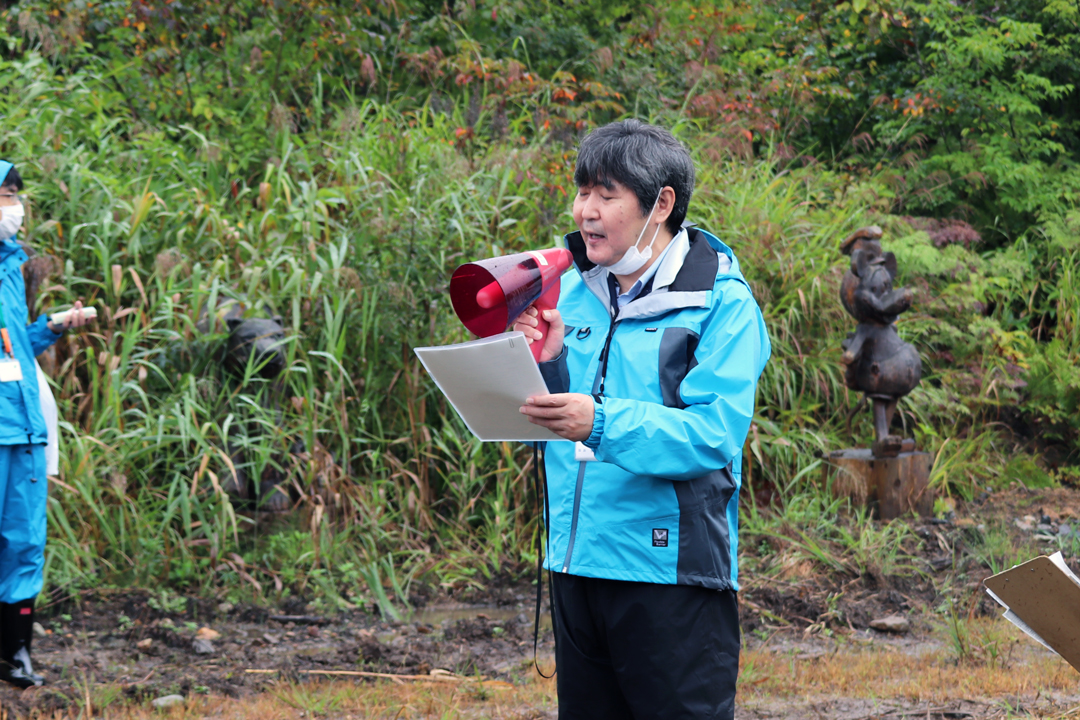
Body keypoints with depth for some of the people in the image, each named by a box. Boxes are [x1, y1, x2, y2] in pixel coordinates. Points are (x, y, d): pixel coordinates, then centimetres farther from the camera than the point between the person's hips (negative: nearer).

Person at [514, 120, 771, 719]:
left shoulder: (722, 304, -8)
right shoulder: (574, 291, 10)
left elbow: (712, 435, -20)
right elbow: (549, 422, 11)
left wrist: (600, 424, -33)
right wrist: (545, 361, -10)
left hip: (670, 573, -6)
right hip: (577, 564, 6)